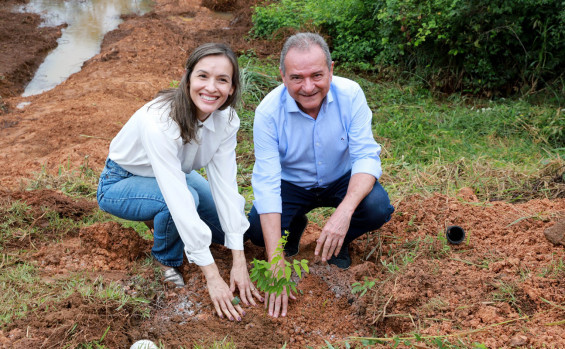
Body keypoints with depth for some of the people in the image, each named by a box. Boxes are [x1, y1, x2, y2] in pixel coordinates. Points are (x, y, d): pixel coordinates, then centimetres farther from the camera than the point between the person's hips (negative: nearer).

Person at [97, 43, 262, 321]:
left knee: (233, 222, -5)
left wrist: (239, 263, -28)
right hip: (121, 183, -6)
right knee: (187, 198, -34)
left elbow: (224, 183, -23)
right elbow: (179, 197, -41)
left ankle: (162, 219, 17)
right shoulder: (158, 122, -39)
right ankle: (166, 261, -4)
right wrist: (212, 277, -40)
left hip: (176, 173, 6)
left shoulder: (226, 120, -20)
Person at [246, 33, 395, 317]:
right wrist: (276, 265, -37)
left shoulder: (350, 95, -23)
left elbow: (367, 156, -24)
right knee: (257, 231, -24)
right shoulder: (268, 112, -26)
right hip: (292, 184, 0)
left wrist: (344, 211, -45)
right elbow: (267, 183, -30)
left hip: (341, 179, 1)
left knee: (377, 208, -28)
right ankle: (294, 227, 14)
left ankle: (339, 243, 7)